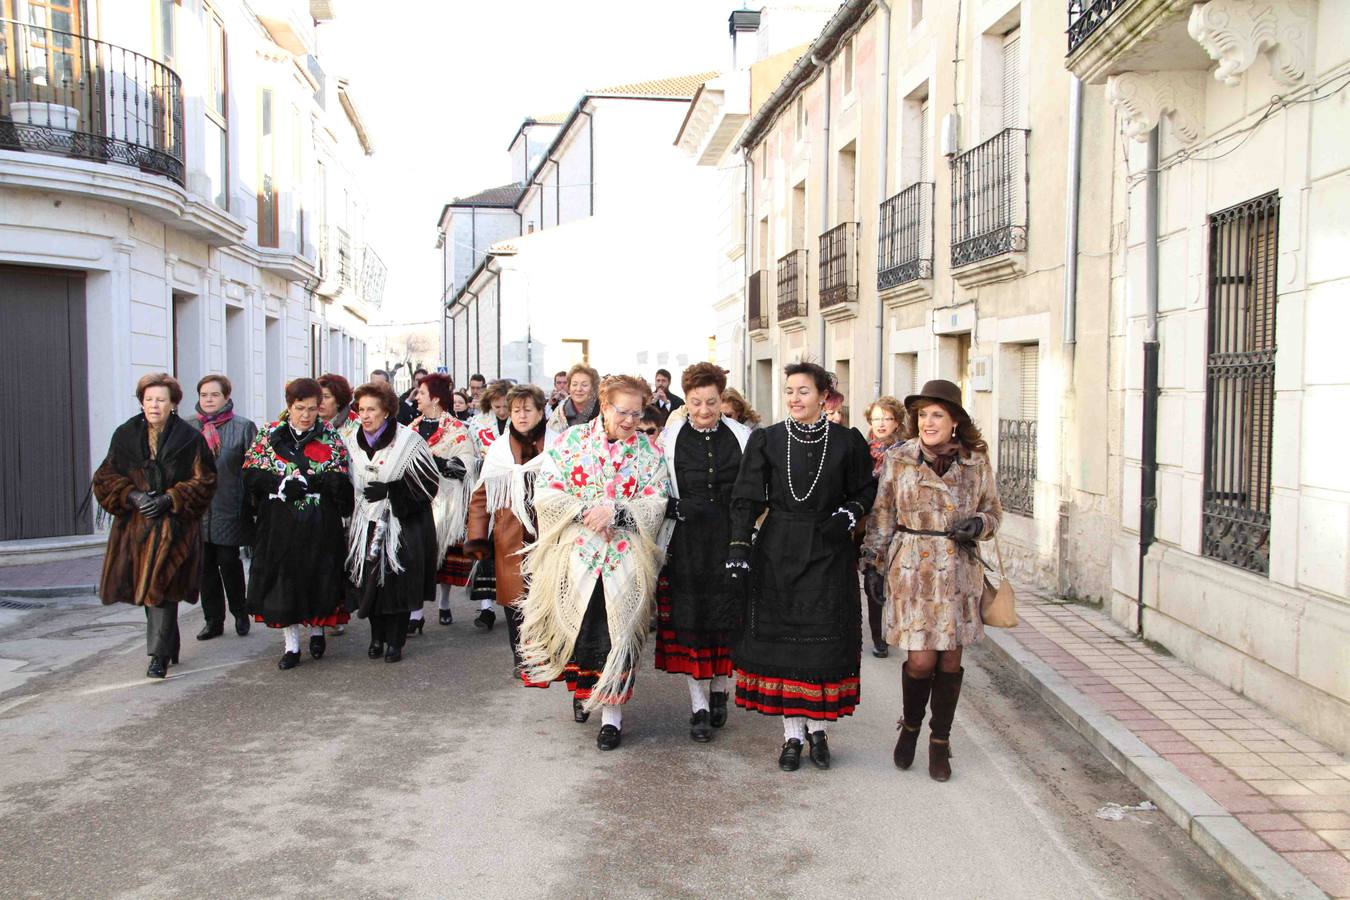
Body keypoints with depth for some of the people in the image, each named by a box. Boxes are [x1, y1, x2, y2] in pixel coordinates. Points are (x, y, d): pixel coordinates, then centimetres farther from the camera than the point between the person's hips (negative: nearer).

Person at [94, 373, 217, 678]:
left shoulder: (190, 438, -2)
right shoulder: (125, 435, 7)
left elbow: (203, 481, -3)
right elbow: (106, 477, 8)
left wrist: (168, 499, -14)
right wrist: (132, 496, -10)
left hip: (174, 525, -4)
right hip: (134, 524, 4)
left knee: (161, 588, -10)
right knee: (148, 588, 10)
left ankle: (160, 654, -4)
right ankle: (169, 646, 28)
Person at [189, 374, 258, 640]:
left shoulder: (243, 427, -1)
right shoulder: (187, 427, 8)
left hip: (228, 509, -3)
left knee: (229, 562, 0)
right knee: (205, 565, 7)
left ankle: (240, 613, 20)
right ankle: (213, 620, 18)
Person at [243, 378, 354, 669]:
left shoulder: (330, 438, 2)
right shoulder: (269, 435, 5)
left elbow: (341, 480, -5)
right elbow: (251, 473, -1)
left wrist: (310, 482, -20)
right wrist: (281, 484, -17)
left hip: (319, 525, 0)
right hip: (280, 524, 0)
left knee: (318, 577, 5)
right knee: (283, 578, 0)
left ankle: (317, 629, 31)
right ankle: (291, 644, 11)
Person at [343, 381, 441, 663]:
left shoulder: (408, 441, -12)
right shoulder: (353, 442, 5)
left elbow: (429, 482, -11)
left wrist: (388, 491, -17)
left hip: (402, 524, -4)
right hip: (366, 523, 4)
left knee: (399, 584, -3)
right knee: (369, 582, 4)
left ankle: (395, 641, 10)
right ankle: (377, 637, 20)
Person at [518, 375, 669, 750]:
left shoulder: (649, 452, 4)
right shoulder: (571, 440, 1)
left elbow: (656, 504, -2)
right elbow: (546, 493, -3)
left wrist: (616, 511, -17)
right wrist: (583, 511, -15)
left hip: (624, 560, 0)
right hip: (574, 554, 0)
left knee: (616, 632, 0)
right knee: (575, 627, 9)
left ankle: (611, 711, 12)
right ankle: (582, 688, 36)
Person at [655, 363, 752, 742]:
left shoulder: (741, 436, 2)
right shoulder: (670, 438, 1)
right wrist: (678, 508, -11)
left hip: (730, 540, 1)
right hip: (687, 543, -1)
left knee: (728, 616, 6)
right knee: (690, 619, 1)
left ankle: (719, 690, 28)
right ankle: (699, 706, 11)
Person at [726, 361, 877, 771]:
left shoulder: (847, 441, -1)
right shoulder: (766, 440, 0)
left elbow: (865, 489, 10)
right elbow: (746, 498, -1)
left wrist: (850, 513, -9)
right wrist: (738, 548, -9)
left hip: (829, 552, 0)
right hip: (777, 552, 1)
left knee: (826, 641, 2)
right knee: (781, 640, 3)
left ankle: (817, 729, 21)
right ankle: (792, 734, 15)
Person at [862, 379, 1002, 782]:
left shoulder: (977, 462, 2)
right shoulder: (899, 459, -1)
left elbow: (994, 510, 13)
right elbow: (882, 516, 5)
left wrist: (980, 523, -9)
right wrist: (876, 563, 2)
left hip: (959, 571, 2)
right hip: (912, 568, -2)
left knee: (950, 658, 6)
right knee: (921, 659, -6)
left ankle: (940, 741, 22)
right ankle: (910, 726, 22)